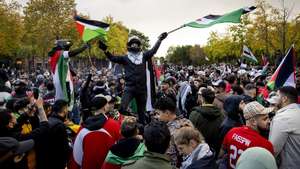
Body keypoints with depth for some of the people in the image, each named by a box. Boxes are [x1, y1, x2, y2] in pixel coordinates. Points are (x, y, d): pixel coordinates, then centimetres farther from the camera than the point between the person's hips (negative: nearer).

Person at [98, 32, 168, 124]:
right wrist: (105, 50, -15)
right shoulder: (125, 58, 4)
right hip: (129, 87, -2)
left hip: (142, 88, 3)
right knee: (122, 108, -24)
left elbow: (153, 50, 14)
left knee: (141, 111, 15)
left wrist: (159, 39, 16)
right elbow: (113, 58, -2)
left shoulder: (144, 56, 9)